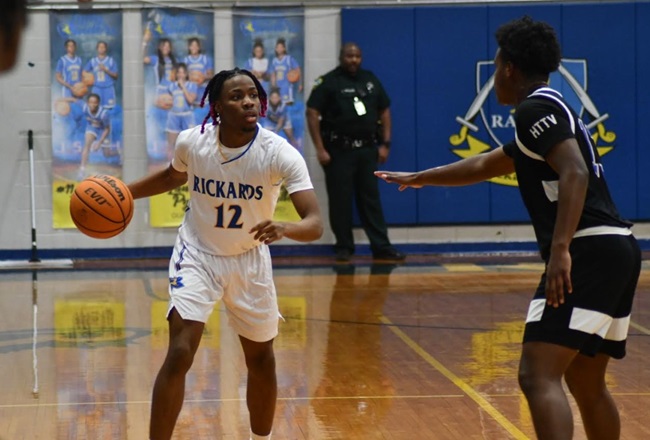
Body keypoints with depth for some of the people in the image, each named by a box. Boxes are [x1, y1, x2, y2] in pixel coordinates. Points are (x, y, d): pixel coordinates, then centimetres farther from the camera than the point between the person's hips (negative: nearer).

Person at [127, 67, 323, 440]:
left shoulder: (280, 153, -24)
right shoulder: (192, 142, -17)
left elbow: (315, 224, -32)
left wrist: (283, 228, -53)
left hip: (250, 261, 1)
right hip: (198, 257, -1)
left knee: (261, 359, 13)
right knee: (180, 354, -17)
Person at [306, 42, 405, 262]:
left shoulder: (370, 80, 10)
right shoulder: (328, 82, -5)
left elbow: (384, 111, 15)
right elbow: (312, 114, -10)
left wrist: (385, 144, 7)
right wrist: (320, 149, -14)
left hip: (367, 149, 4)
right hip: (339, 150, -4)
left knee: (371, 199, 5)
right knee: (340, 201, 1)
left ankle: (381, 247, 6)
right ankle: (344, 247, 10)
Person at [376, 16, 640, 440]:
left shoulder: (537, 107, -5)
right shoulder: (550, 110, 26)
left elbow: (575, 173, -21)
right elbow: (486, 165, 40)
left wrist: (560, 249, -29)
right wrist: (419, 178, 50)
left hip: (590, 252, -10)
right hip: (614, 250, 10)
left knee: (538, 376, -18)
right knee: (587, 384, 18)